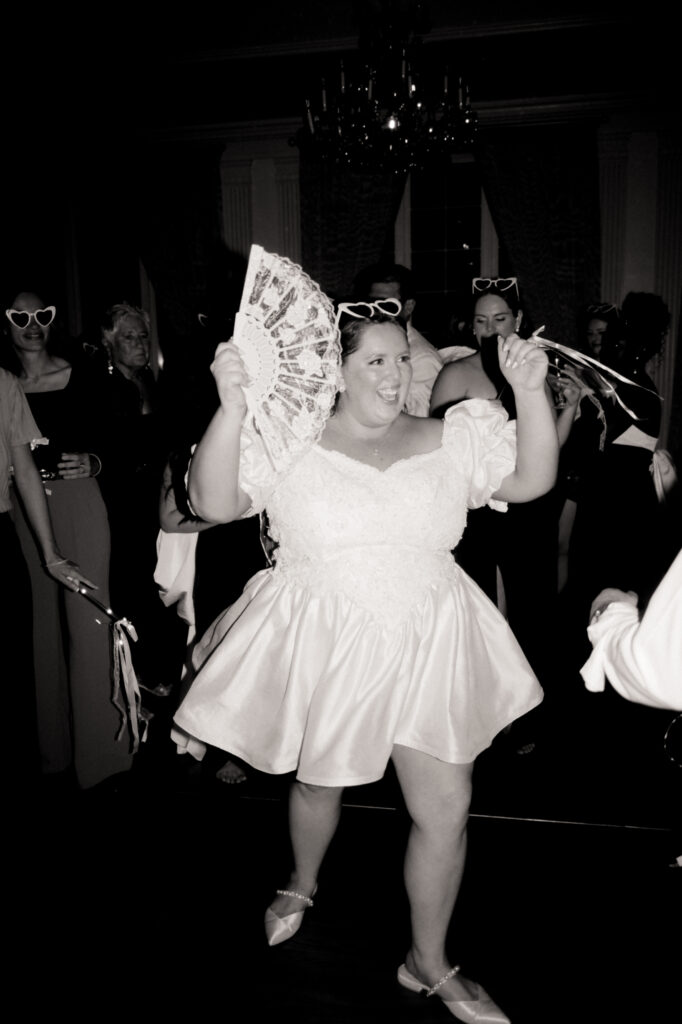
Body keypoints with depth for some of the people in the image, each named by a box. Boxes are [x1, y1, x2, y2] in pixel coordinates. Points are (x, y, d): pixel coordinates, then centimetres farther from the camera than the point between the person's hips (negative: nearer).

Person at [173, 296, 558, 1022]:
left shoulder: (450, 439, 1)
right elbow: (212, 502, -17)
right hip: (324, 645, -2)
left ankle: (428, 962, 31)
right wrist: (232, 409, -31)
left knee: (447, 808, 5)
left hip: (427, 648, 2)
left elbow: (533, 478, -2)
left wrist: (531, 392, -16)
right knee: (318, 780, 21)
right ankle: (301, 884, 57)